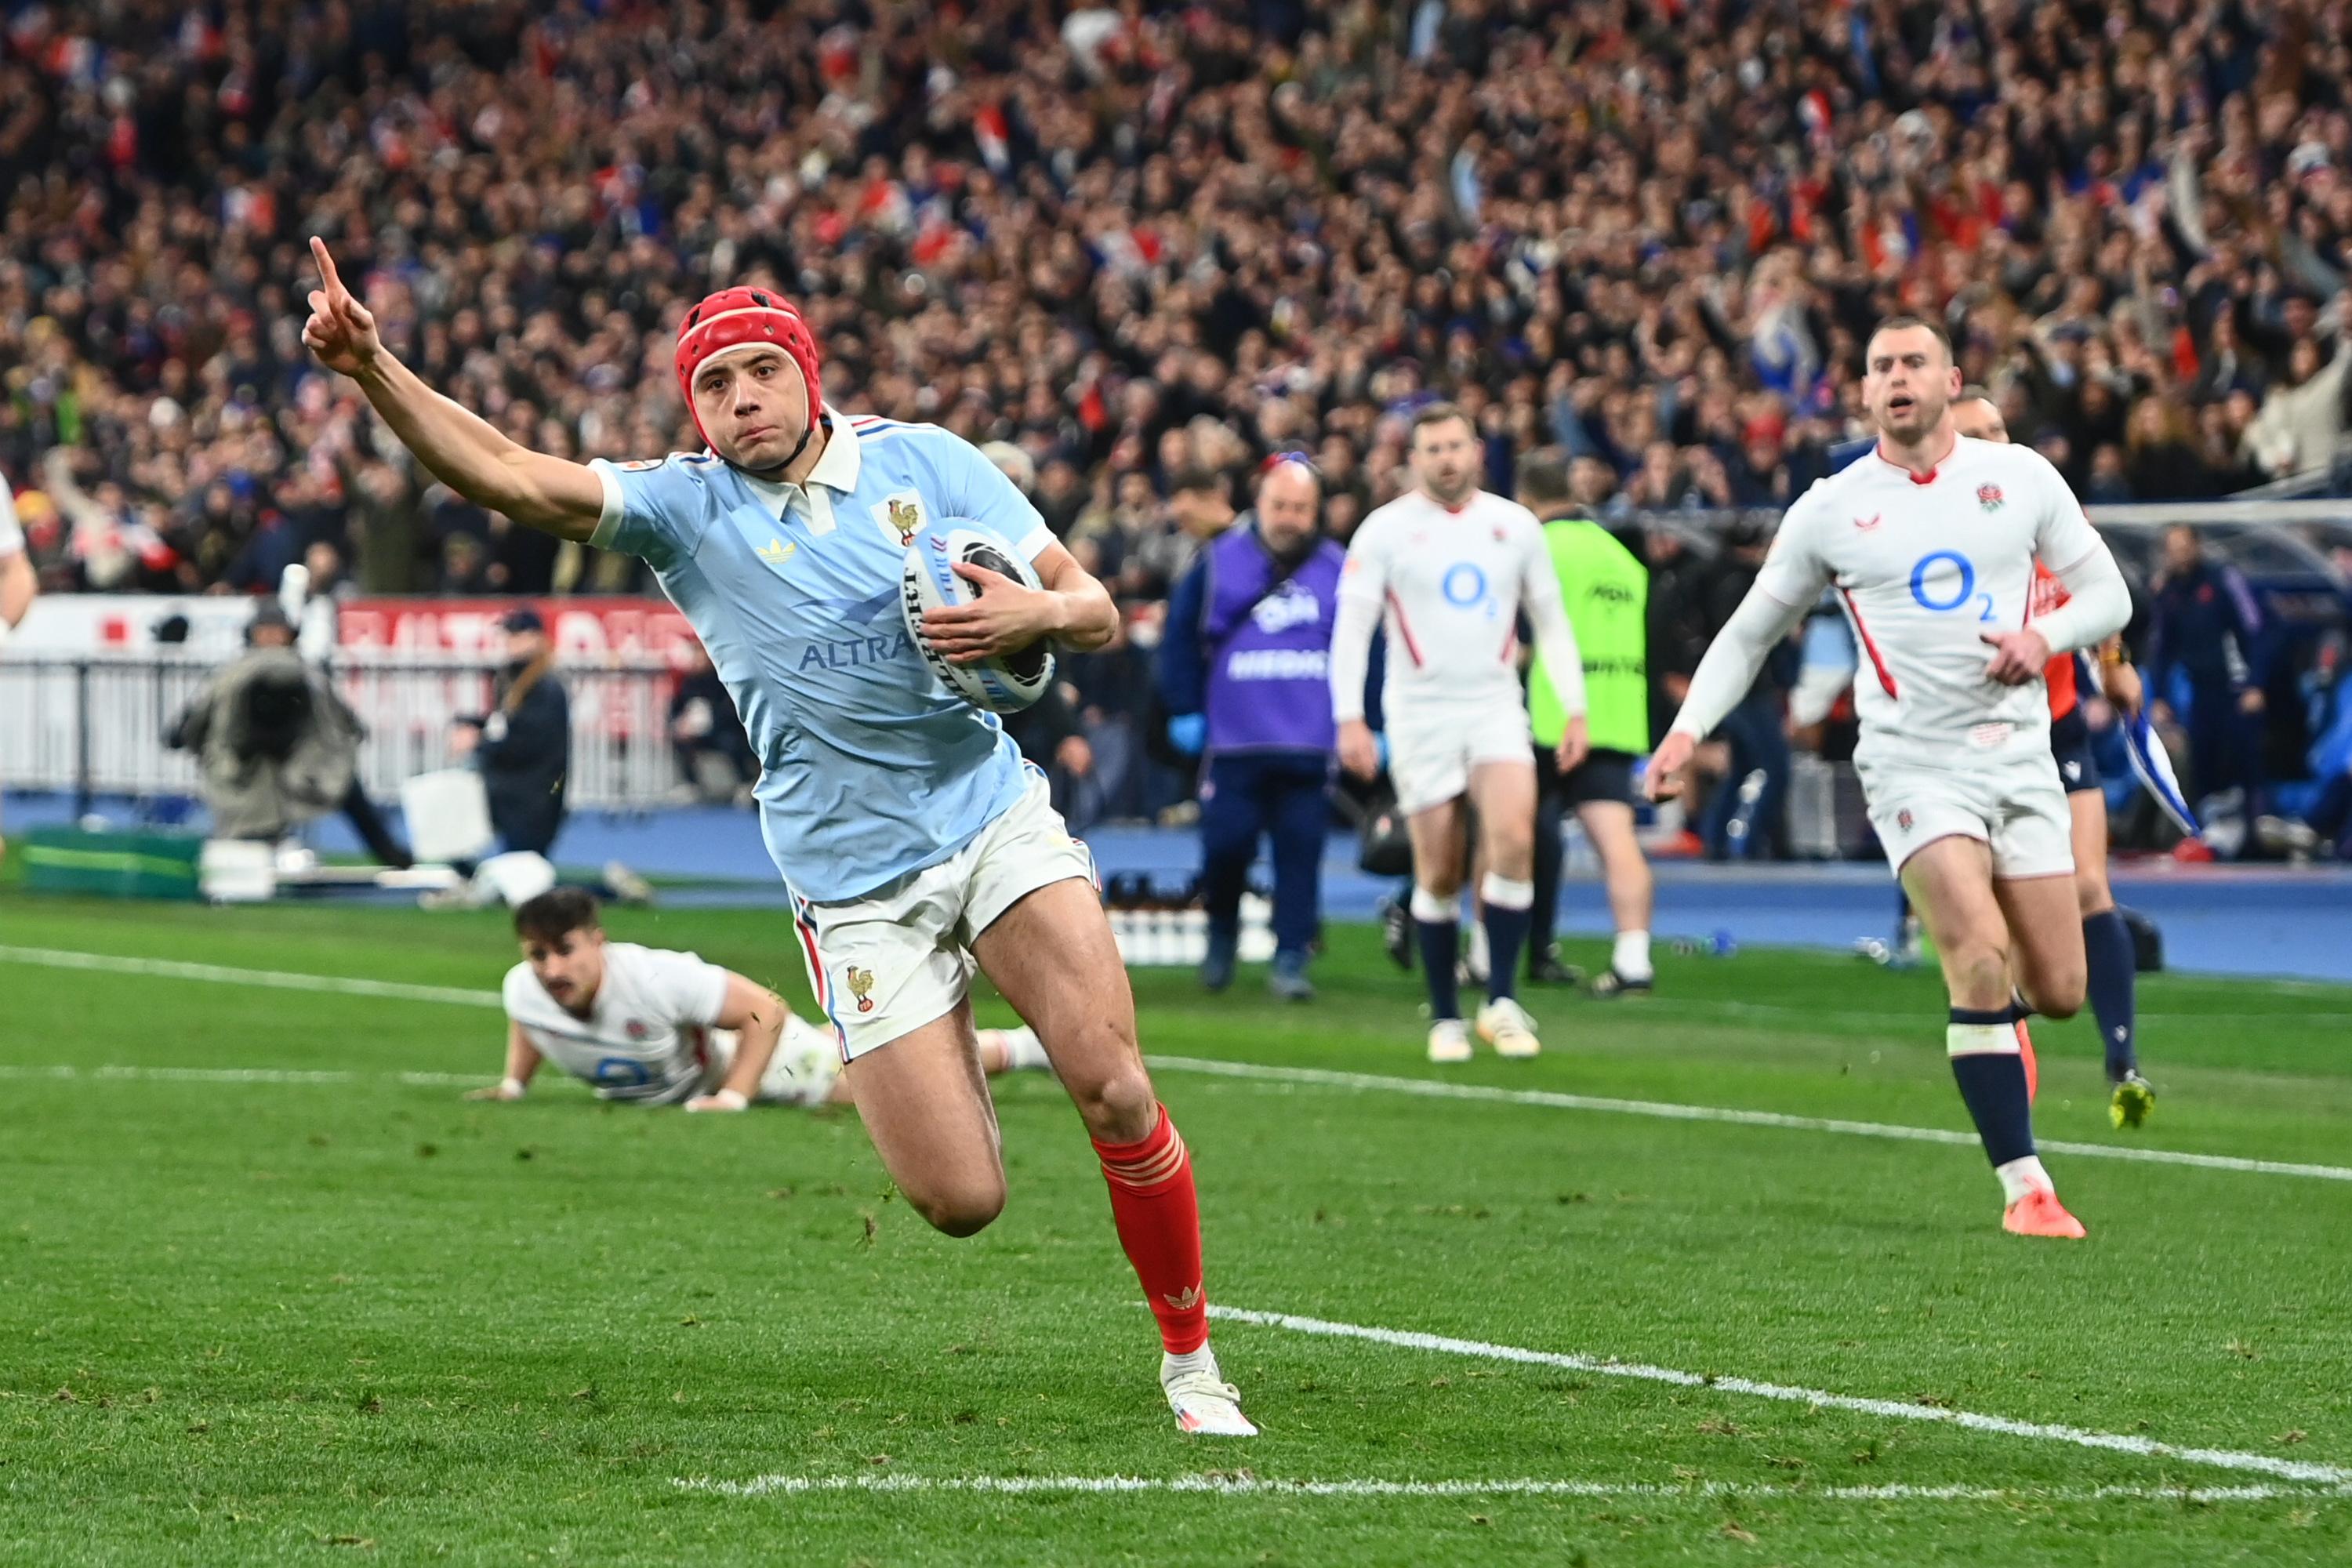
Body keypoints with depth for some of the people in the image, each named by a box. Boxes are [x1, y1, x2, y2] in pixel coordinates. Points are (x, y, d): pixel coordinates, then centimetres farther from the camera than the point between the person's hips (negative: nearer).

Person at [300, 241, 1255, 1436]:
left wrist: (1037, 614, -21)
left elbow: (1095, 610, 2)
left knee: (1112, 1087, -17)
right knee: (959, 1202, -8)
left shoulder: (924, 461, 1)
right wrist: (370, 368, -30)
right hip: (852, 881, -1)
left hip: (994, 816, 1)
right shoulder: (685, 507, -3)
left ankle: (1190, 1357, 4)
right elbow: (505, 475, -16)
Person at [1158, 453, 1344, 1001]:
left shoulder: (1339, 571, 5)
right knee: (1226, 844, -3)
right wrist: (1184, 708, 2)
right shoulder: (1218, 563, 3)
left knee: (1301, 851, -4)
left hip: (1310, 747, 0)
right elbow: (1181, 637, 8)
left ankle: (1291, 958, 2)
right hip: (1233, 743, 0)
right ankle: (1222, 932, 23)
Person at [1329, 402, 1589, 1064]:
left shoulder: (1515, 525, 8)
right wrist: (1350, 717, -11)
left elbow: (1551, 620, 14)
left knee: (1514, 837, -20)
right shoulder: (1386, 530, 0)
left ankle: (1502, 1000, -13)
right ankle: (1445, 1018, 12)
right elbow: (1351, 626, -2)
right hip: (1420, 712, -1)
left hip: (1496, 706, 1)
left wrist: (1575, 711, 8)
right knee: (1439, 871, 0)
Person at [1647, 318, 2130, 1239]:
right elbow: (1749, 634, 13)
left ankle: (1990, 1021, 37)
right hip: (1912, 759, -2)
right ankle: (2024, 1184, -17)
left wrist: (2047, 636, -11)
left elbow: (2107, 594, 10)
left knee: (2059, 991, -1)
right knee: (1982, 953, -22)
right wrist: (1688, 729, -1)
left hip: (2019, 756, 2)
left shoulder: (2021, 477, 6)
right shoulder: (1830, 511, 4)